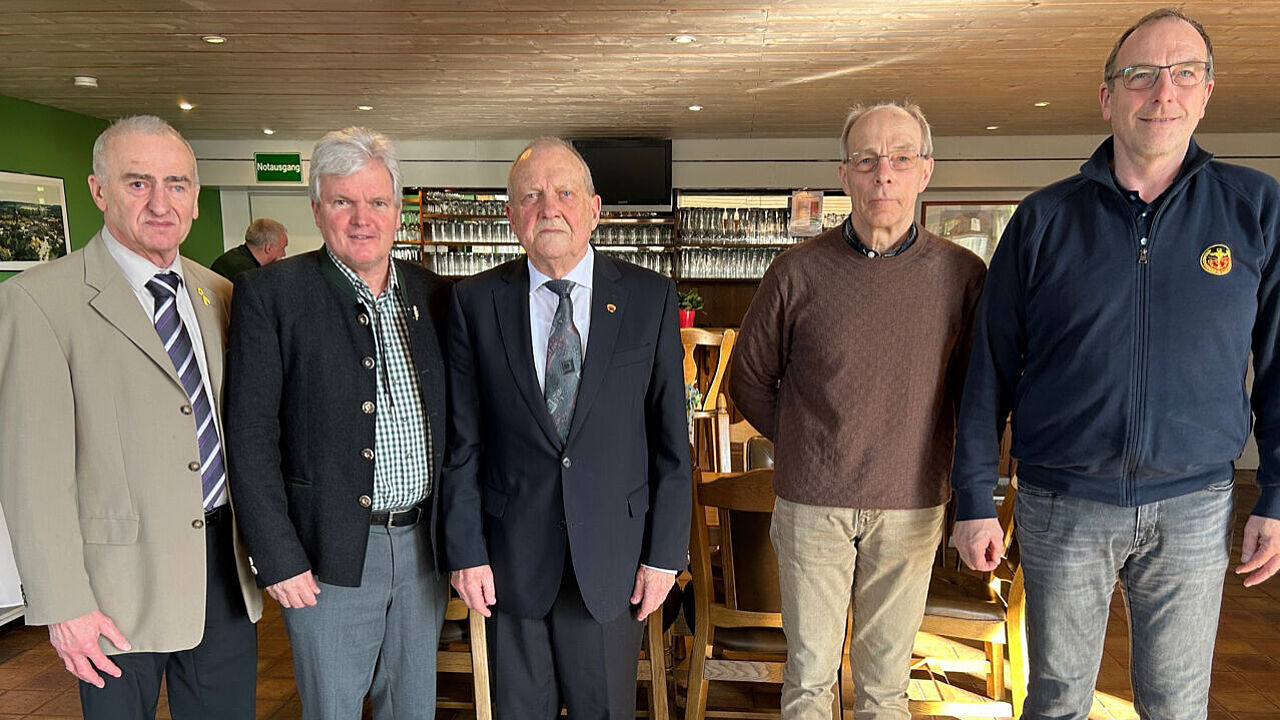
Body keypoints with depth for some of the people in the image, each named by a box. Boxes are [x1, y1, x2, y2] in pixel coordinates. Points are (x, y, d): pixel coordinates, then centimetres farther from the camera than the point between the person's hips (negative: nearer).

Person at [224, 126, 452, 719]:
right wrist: (278, 557, -12)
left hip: (423, 544, 4)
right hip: (327, 555, -4)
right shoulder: (270, 293, -8)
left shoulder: (433, 294, 5)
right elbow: (250, 437, -10)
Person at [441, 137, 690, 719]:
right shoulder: (475, 302, -2)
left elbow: (671, 438, -2)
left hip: (612, 555, 0)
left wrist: (665, 552, -3)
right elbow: (461, 441, -1)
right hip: (510, 556, 1)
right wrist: (465, 550, -3)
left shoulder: (650, 299, -3)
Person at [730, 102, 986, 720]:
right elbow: (749, 379, 7)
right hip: (811, 502, 0)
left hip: (911, 506, 1)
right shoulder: (797, 272, -6)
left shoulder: (961, 274, -4)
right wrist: (803, 443, 6)